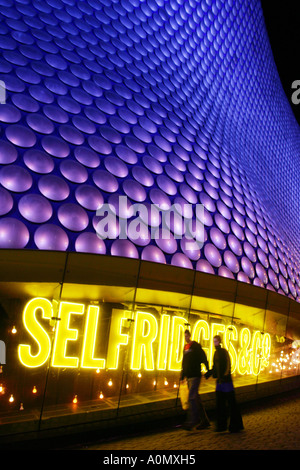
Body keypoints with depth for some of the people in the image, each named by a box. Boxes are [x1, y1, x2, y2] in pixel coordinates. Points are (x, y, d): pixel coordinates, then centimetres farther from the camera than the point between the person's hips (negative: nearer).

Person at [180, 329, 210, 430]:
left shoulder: (196, 346, -6)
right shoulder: (185, 347, 16)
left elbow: (203, 358, -7)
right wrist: (182, 376, 21)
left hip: (195, 375, -8)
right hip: (189, 376, 8)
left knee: (192, 397, -13)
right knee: (196, 399, 10)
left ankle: (191, 421, -10)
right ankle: (205, 421, 18)